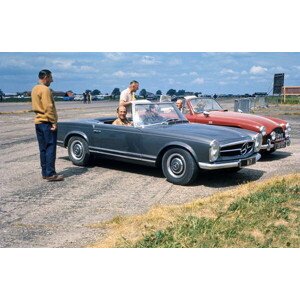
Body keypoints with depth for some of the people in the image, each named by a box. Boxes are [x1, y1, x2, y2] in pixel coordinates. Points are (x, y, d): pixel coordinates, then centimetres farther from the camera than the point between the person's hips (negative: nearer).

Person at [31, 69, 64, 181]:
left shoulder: (34, 89, 16)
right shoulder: (45, 89, -14)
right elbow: (49, 108, -20)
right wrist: (53, 122, -17)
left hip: (38, 122, 9)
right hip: (47, 122, -9)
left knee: (43, 149, 11)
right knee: (50, 148, -6)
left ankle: (45, 173, 15)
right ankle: (50, 174, -6)